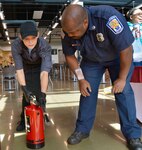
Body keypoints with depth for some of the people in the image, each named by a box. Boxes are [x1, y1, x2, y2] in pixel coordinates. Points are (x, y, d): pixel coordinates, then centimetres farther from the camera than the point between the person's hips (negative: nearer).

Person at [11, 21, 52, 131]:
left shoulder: (45, 46, -39)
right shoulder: (16, 45, -34)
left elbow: (44, 73, -45)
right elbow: (19, 69, -32)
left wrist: (43, 94, -51)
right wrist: (24, 89, -40)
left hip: (40, 67, -1)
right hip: (26, 67, 1)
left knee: (39, 93, -8)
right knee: (28, 93, -9)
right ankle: (24, 120, 8)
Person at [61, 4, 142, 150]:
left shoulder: (108, 17, -40)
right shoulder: (68, 30, -25)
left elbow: (126, 50, -31)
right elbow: (69, 56, -7)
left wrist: (122, 78, -22)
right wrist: (81, 79, -11)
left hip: (118, 57, -3)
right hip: (91, 60, 4)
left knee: (123, 91, -12)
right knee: (87, 91, -3)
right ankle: (82, 129, 13)